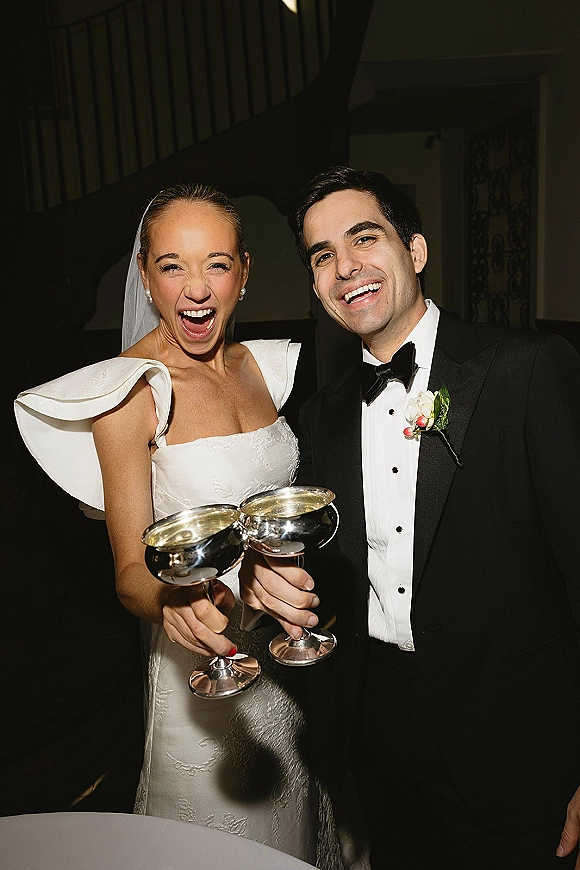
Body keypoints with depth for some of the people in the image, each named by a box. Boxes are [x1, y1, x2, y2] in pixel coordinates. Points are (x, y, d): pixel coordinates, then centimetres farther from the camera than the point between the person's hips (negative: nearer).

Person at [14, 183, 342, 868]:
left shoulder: (260, 365, 0)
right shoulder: (130, 391, -18)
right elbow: (130, 572, -18)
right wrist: (176, 600, -39)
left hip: (292, 655, 6)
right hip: (206, 656, -5)